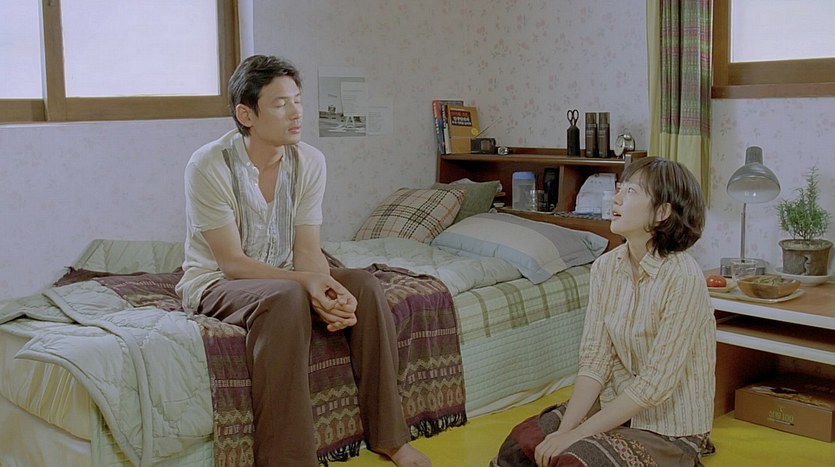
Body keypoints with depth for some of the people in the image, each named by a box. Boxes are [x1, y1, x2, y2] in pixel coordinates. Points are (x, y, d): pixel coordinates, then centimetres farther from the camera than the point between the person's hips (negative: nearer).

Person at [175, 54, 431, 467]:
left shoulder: (309, 162, -6)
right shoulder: (208, 166, -20)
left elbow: (308, 252, -8)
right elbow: (232, 263, -21)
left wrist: (328, 290, -30)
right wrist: (304, 280, -35)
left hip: (283, 278, 5)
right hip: (215, 283, -5)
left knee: (363, 285, -19)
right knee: (285, 298, -36)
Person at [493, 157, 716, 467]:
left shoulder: (683, 278, -22)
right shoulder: (606, 267, -2)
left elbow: (655, 383, -23)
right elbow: (595, 360, -4)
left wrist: (577, 433, -22)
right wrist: (564, 428, -16)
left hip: (671, 429, -5)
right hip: (617, 406, 6)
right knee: (520, 442, -13)